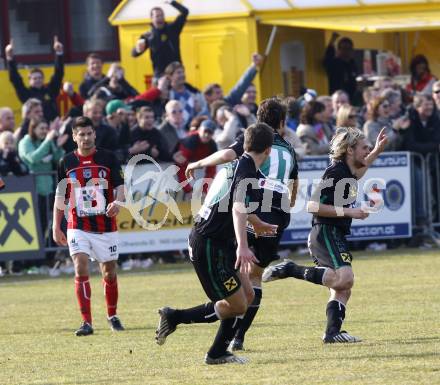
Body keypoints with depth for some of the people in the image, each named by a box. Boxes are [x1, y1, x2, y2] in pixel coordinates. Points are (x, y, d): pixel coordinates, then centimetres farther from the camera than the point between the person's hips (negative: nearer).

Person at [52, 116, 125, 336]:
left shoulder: (108, 158, -1)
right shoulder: (67, 162, 3)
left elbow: (120, 186, -3)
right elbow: (60, 197, 10)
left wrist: (117, 202, -25)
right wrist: (56, 227, 7)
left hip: (106, 226, 0)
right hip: (78, 227, 0)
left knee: (109, 272, 9)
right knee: (81, 269, -15)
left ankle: (112, 316, 31)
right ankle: (86, 322, -14)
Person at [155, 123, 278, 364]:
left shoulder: (236, 165, 15)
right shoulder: (247, 172, -16)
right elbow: (238, 209, -33)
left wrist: (258, 224, 51)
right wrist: (242, 246, -44)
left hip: (219, 244, 10)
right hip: (209, 246, -10)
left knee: (247, 295, 11)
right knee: (236, 305, -7)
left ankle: (218, 353, 16)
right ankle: (174, 317, 2)